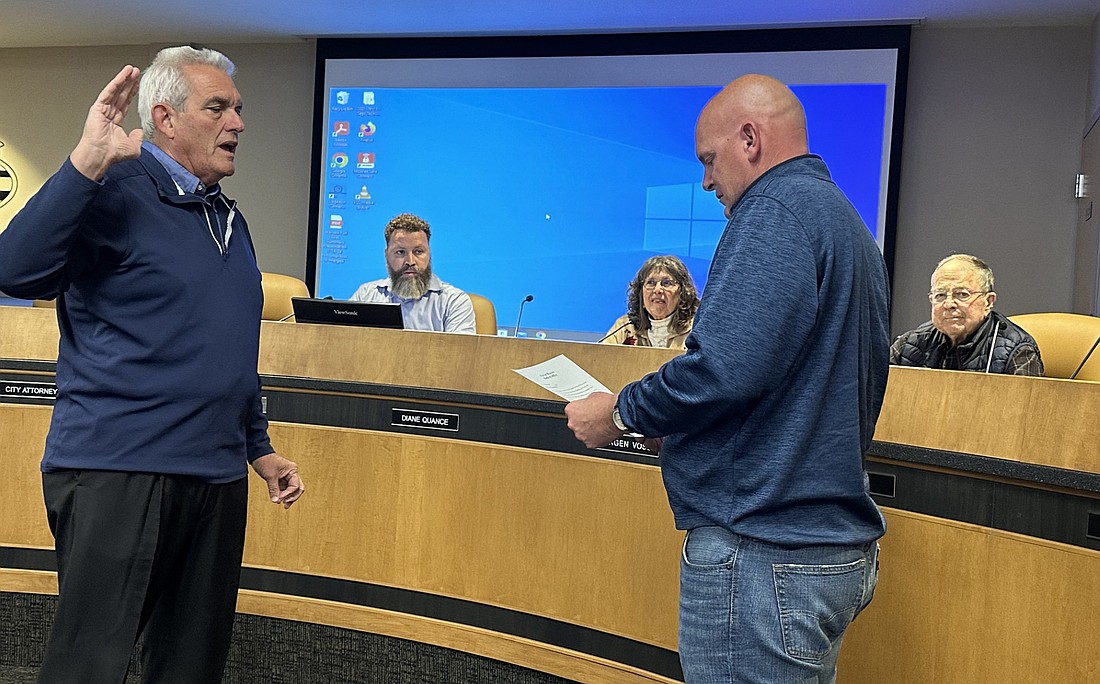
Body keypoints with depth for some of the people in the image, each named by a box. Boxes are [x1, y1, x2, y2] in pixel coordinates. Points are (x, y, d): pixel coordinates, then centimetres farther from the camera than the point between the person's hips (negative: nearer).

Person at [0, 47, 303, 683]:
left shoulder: (229, 218, 16)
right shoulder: (115, 195, -7)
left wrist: (260, 447, 21)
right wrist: (88, 162, -28)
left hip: (218, 476, 7)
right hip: (117, 468, -7)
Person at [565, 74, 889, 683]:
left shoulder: (776, 208, -14)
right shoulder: (849, 225, 18)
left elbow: (725, 367, -26)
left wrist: (620, 413, -10)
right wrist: (678, 423, 18)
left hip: (764, 554, -10)